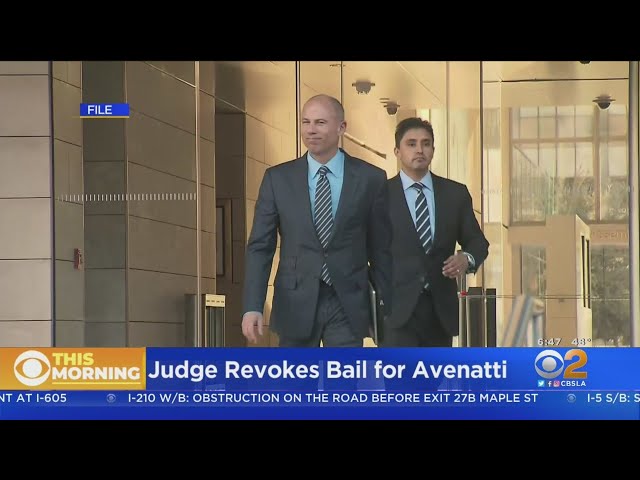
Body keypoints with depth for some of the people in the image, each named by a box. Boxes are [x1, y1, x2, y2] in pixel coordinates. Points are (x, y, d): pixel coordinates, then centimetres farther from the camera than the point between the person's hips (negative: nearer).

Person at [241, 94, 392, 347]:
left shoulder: (370, 178, 2)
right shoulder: (278, 178, 4)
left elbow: (380, 250, 6)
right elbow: (260, 247, 2)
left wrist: (390, 308, 6)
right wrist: (252, 307, -10)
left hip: (347, 306, -1)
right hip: (296, 305, 1)